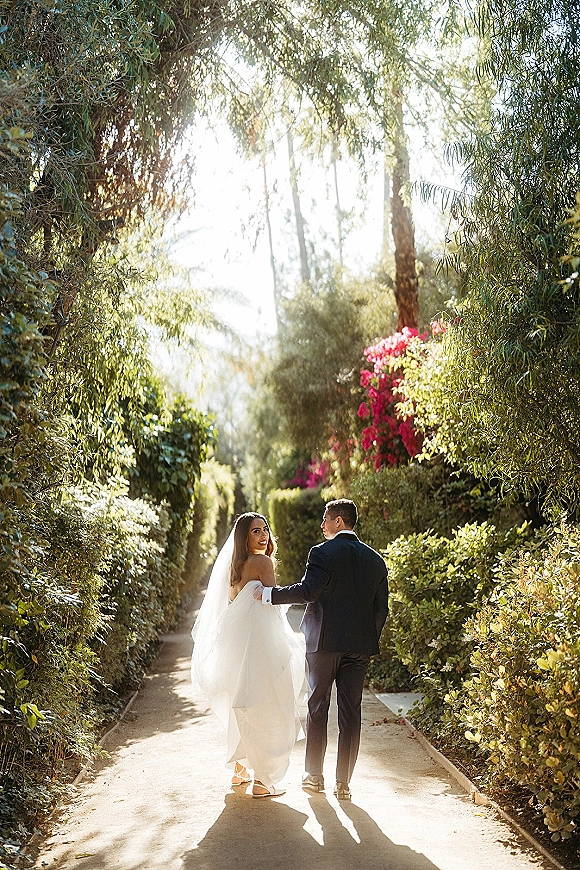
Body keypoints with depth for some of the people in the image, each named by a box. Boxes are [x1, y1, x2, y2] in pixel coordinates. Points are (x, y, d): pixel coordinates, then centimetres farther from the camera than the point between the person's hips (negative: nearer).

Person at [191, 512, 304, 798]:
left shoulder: (235, 564, 13)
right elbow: (273, 601, -8)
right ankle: (262, 780, 3)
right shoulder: (262, 561, -11)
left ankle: (239, 769, 32)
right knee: (265, 710, -1)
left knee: (241, 708, 20)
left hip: (236, 642, 9)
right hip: (259, 640, -9)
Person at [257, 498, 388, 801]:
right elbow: (381, 607, 8)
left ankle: (314, 775, 20)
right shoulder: (375, 560, 7)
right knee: (350, 713, 7)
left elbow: (306, 591, -17)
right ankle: (343, 782, 10)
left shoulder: (322, 553, -8)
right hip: (359, 646, 4)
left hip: (324, 641, -3)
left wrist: (268, 593, -7)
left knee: (317, 707, 10)